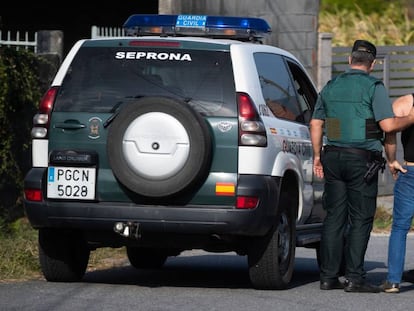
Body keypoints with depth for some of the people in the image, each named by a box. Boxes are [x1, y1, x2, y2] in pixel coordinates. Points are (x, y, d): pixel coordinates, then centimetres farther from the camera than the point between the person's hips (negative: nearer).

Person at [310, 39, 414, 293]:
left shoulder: (331, 87, 11)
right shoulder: (374, 87, -7)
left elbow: (316, 124, 14)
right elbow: (388, 125, -14)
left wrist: (317, 156, 22)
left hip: (333, 157, 5)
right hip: (362, 160, -5)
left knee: (334, 217, 8)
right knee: (360, 219, -1)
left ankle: (328, 276, 7)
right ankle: (355, 278, -5)